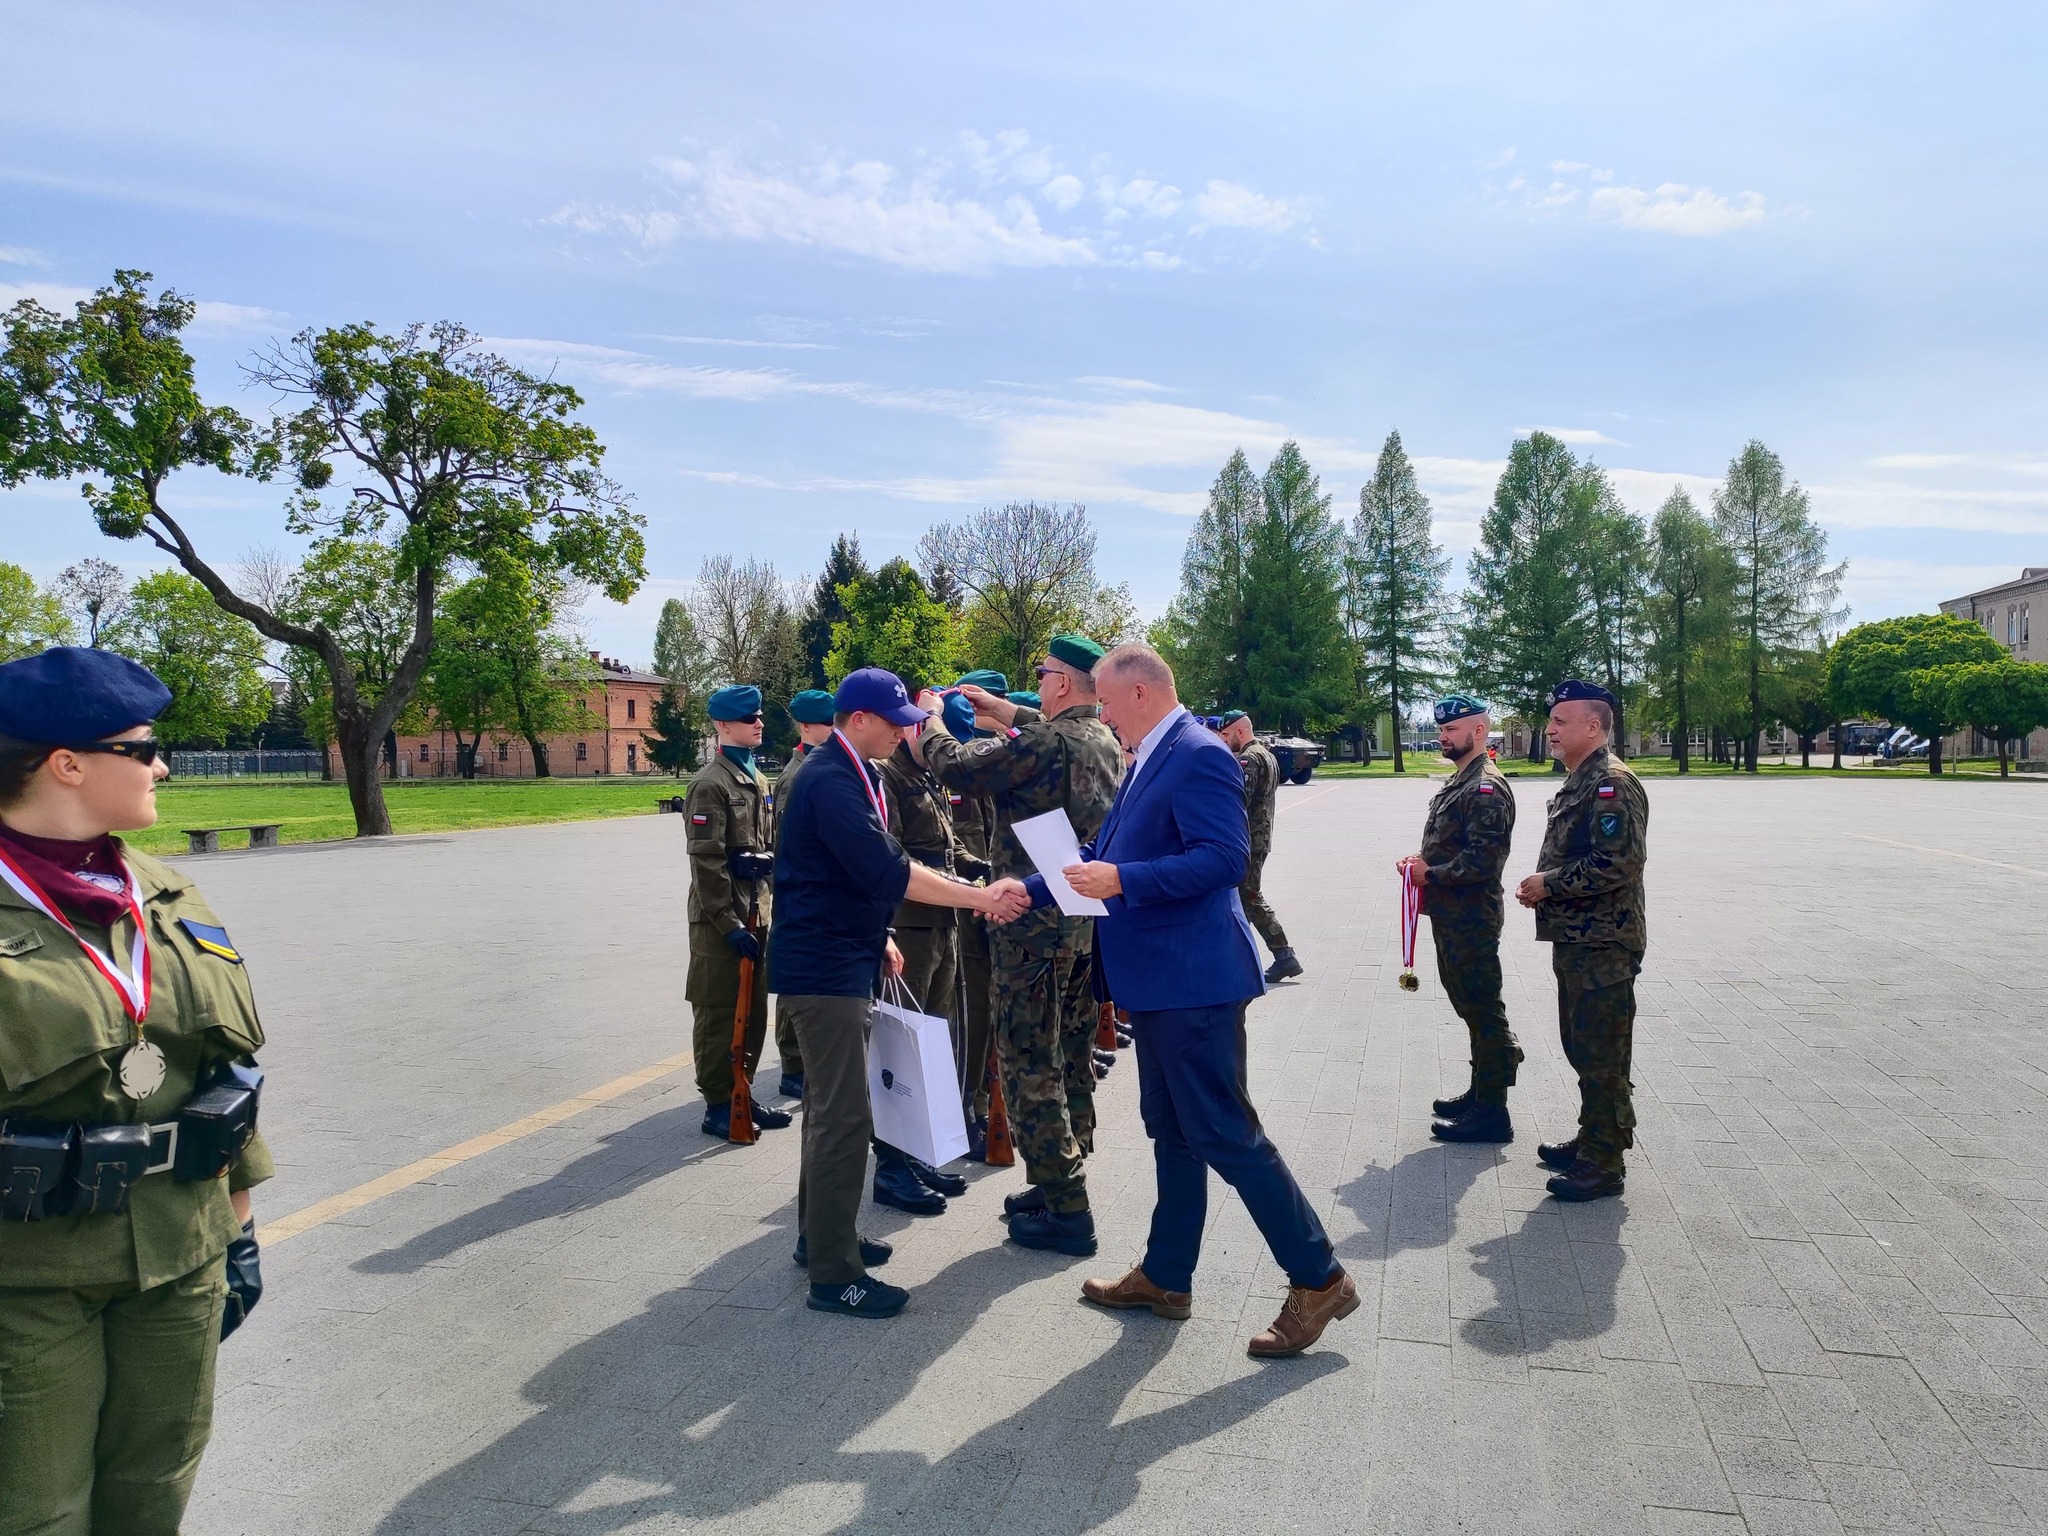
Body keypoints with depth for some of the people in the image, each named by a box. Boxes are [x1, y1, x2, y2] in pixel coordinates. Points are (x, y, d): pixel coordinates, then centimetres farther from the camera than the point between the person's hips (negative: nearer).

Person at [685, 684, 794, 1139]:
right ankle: (718, 1106, 10)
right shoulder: (711, 783, -13)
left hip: (756, 915, 8)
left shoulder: (757, 779, 14)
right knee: (720, 1013, 1)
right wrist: (729, 924, -19)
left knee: (754, 1011, 13)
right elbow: (706, 861, -18)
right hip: (721, 919, -8)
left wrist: (771, 905, 11)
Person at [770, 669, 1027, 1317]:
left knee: (830, 1109, 19)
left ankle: (821, 1234, 32)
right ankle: (834, 1275, 2)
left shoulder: (851, 775, 12)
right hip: (825, 971, -11)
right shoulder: (833, 782, -20)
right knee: (844, 1117, -6)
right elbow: (888, 871, -28)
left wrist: (876, 936, 15)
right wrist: (982, 896, -25)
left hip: (842, 963, 11)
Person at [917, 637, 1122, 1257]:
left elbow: (956, 767, -13)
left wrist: (932, 717, 5)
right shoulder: (1105, 740, 7)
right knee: (1071, 1056, 17)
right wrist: (996, 706, 29)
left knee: (1029, 1065, 0)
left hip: (1034, 925, -9)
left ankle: (1066, 1211, 4)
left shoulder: (1043, 743, -20)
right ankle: (1063, 1181, 30)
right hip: (1087, 922, 9)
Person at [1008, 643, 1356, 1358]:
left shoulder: (1199, 756, -16)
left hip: (1193, 980, -10)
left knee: (1224, 1133, -3)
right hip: (1156, 981, 10)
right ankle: (1166, 1277, 31)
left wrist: (1122, 880, -27)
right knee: (1171, 1132, 18)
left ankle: (1319, 1278, 11)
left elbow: (1226, 858, -25)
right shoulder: (1151, 760, 14)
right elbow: (1104, 852, 20)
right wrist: (1030, 889, 16)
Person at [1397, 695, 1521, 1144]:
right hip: (1451, 917, 10)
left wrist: (1429, 873, -15)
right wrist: (1422, 861, 4)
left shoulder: (1487, 788, -17)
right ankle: (1481, 1091, 31)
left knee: (1482, 1009, -2)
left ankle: (1492, 1112, 6)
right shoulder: (1460, 782, 14)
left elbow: (1482, 860, -24)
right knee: (1470, 1005, 18)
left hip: (1472, 920, -10)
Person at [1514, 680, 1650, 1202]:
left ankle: (1604, 1164, 7)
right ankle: (1591, 1142, 31)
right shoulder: (1578, 782, 15)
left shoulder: (1613, 783, -17)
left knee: (1602, 1056, -2)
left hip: (1603, 946, -10)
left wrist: (1549, 884, -17)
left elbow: (1619, 862, -26)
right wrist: (1540, 886, 6)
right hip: (1574, 940, 10)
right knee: (1581, 1047, 18)